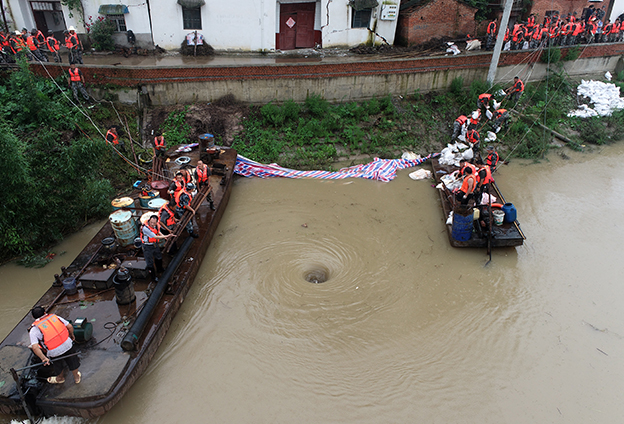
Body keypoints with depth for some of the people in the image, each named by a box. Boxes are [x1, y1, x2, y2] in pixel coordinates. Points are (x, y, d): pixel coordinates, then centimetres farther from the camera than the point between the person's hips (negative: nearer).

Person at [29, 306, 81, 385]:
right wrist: (72, 335, 20)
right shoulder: (55, 317, 3)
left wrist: (43, 358, -20)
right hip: (68, 344, 2)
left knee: (59, 365, 28)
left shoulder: (34, 330, -4)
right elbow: (70, 326, 3)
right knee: (72, 361, 26)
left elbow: (34, 347, -17)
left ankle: (60, 379, 57)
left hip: (55, 352, -2)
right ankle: (77, 377, 49)